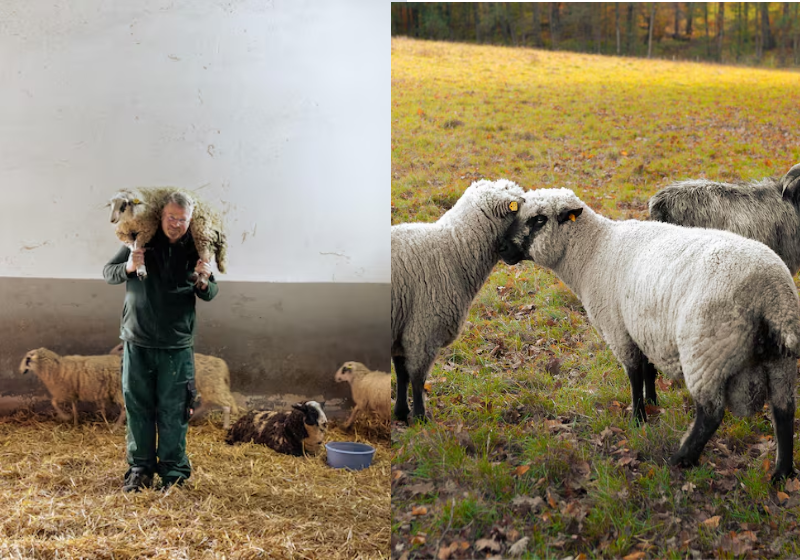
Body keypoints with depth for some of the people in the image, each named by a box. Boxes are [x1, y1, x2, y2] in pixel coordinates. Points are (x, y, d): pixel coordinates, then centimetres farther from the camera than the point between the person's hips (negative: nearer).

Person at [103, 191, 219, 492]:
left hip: (177, 345, -1)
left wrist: (203, 282, -17)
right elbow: (108, 272, 3)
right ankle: (140, 469, 17)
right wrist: (128, 267, -19)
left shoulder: (195, 250, 0)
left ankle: (173, 472, 11)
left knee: (173, 411, 2)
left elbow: (210, 295, 6)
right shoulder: (141, 242, -2)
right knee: (138, 406, 7)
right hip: (137, 342, 1)